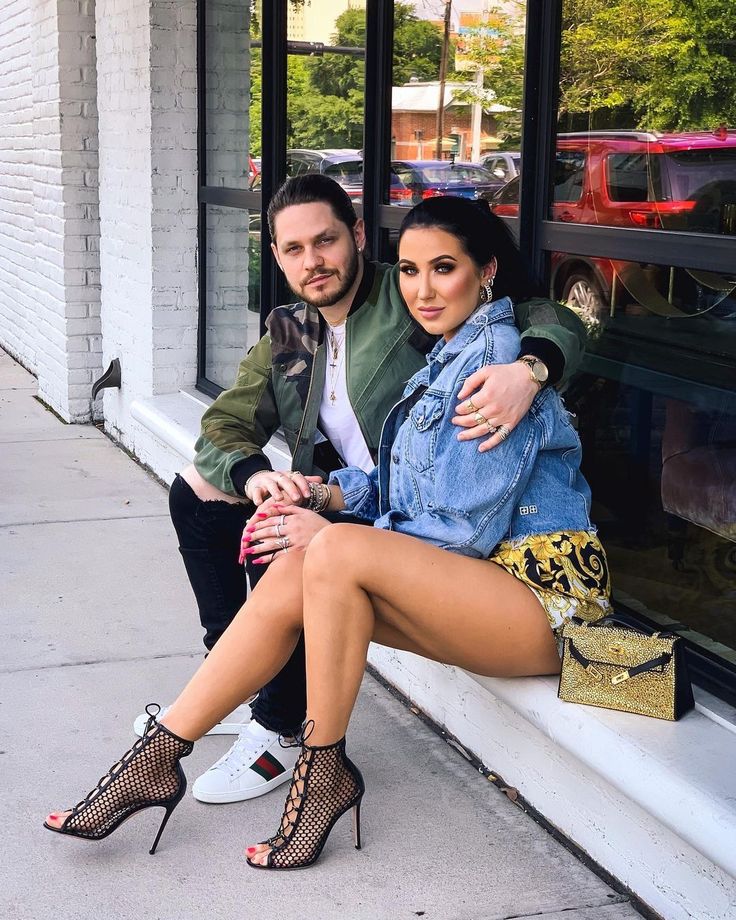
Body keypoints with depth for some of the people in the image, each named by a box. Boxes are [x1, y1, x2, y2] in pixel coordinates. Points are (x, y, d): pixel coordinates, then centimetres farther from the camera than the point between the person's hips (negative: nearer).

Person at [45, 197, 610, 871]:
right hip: (481, 587, 9)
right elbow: (413, 483, 16)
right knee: (290, 577, -9)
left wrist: (329, 533, -12)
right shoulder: (450, 355, 16)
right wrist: (328, 492, -2)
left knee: (338, 554, -28)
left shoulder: (494, 354, -14)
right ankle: (155, 759, -3)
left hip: (544, 594, -9)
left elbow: (469, 530, -18)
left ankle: (325, 771, -11)